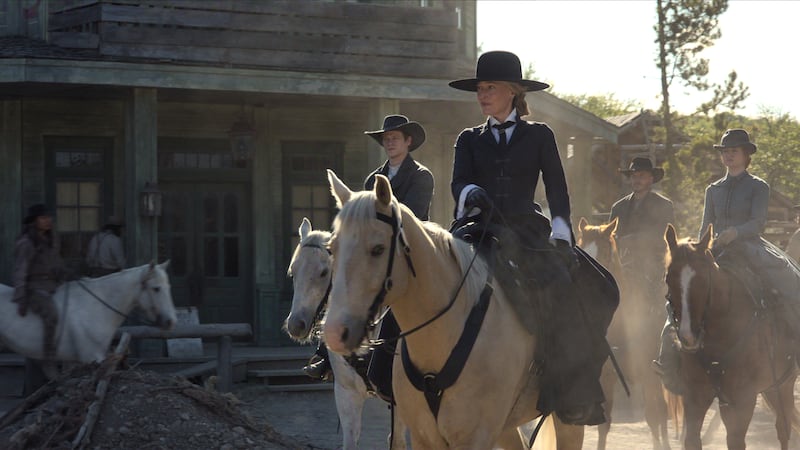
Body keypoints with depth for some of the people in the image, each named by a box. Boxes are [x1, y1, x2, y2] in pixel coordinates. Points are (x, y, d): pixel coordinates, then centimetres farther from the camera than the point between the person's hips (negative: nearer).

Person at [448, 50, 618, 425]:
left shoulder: (539, 136, 16)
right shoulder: (470, 140, 20)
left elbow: (557, 189, 10)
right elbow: (458, 183, 5)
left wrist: (562, 234, -6)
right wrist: (473, 193, -19)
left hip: (527, 231, -2)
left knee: (560, 289, -27)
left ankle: (575, 396, -26)